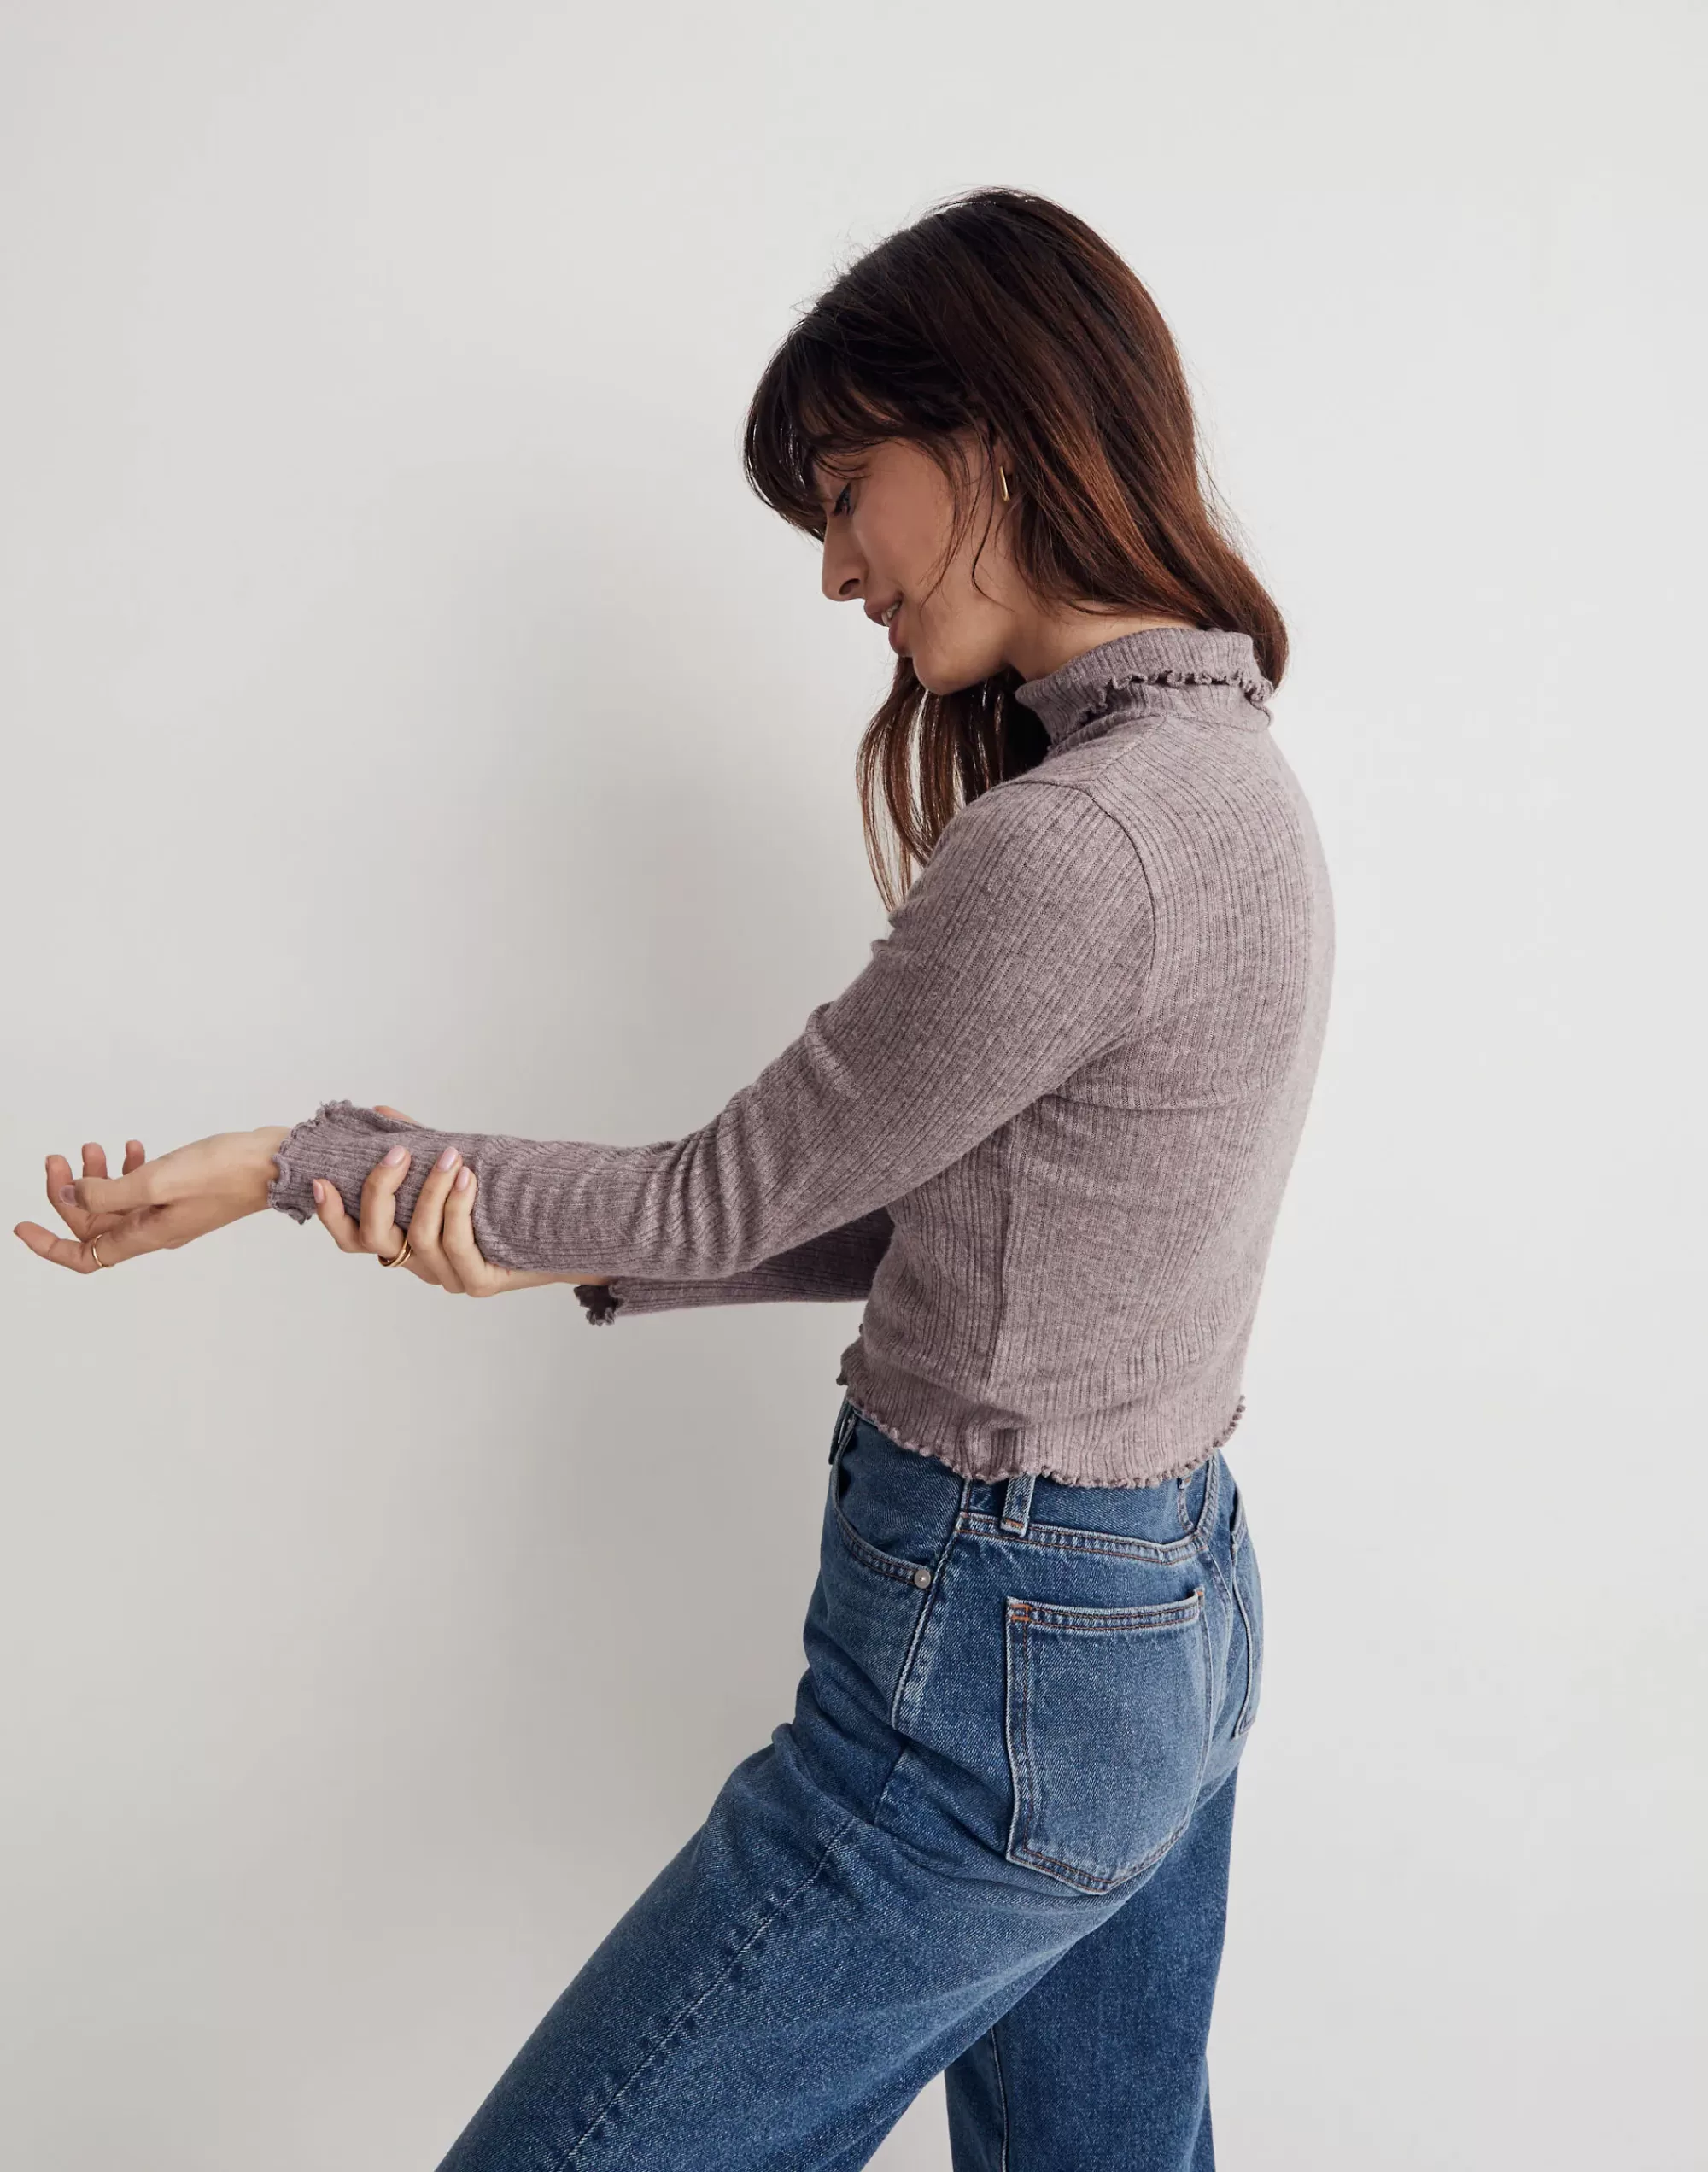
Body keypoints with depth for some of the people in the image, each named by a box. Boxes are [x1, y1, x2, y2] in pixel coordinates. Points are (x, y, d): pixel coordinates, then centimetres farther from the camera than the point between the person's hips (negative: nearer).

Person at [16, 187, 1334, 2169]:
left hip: (990, 1673, -10)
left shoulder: (1071, 846, -24)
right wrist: (562, 1249, -2)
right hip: (1172, 1621, 10)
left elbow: (728, 1199, -13)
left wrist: (298, 1158, -3)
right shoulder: (1217, 767, 8)